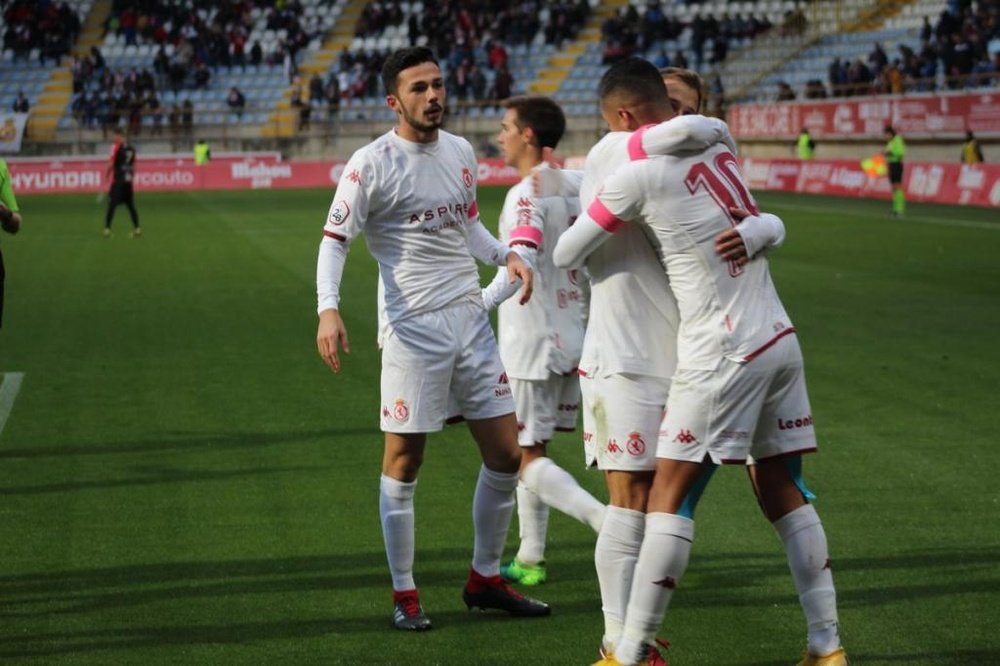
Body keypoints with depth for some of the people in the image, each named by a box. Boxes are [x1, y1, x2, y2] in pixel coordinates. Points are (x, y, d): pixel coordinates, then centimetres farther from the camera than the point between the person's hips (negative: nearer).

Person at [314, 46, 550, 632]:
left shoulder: (461, 152, 9)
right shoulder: (373, 164, -9)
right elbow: (334, 240, -9)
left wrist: (506, 254, 5)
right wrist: (328, 309, -23)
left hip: (471, 319, 6)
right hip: (412, 326, -6)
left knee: (506, 455, 6)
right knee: (404, 461, -1)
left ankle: (485, 579, 22)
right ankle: (404, 593, 12)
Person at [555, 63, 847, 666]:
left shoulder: (641, 175, -11)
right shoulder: (717, 143, 8)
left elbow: (566, 255, -2)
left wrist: (582, 225, 20)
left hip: (723, 354, -7)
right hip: (781, 340, 7)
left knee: (671, 497, -2)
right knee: (784, 493, 13)